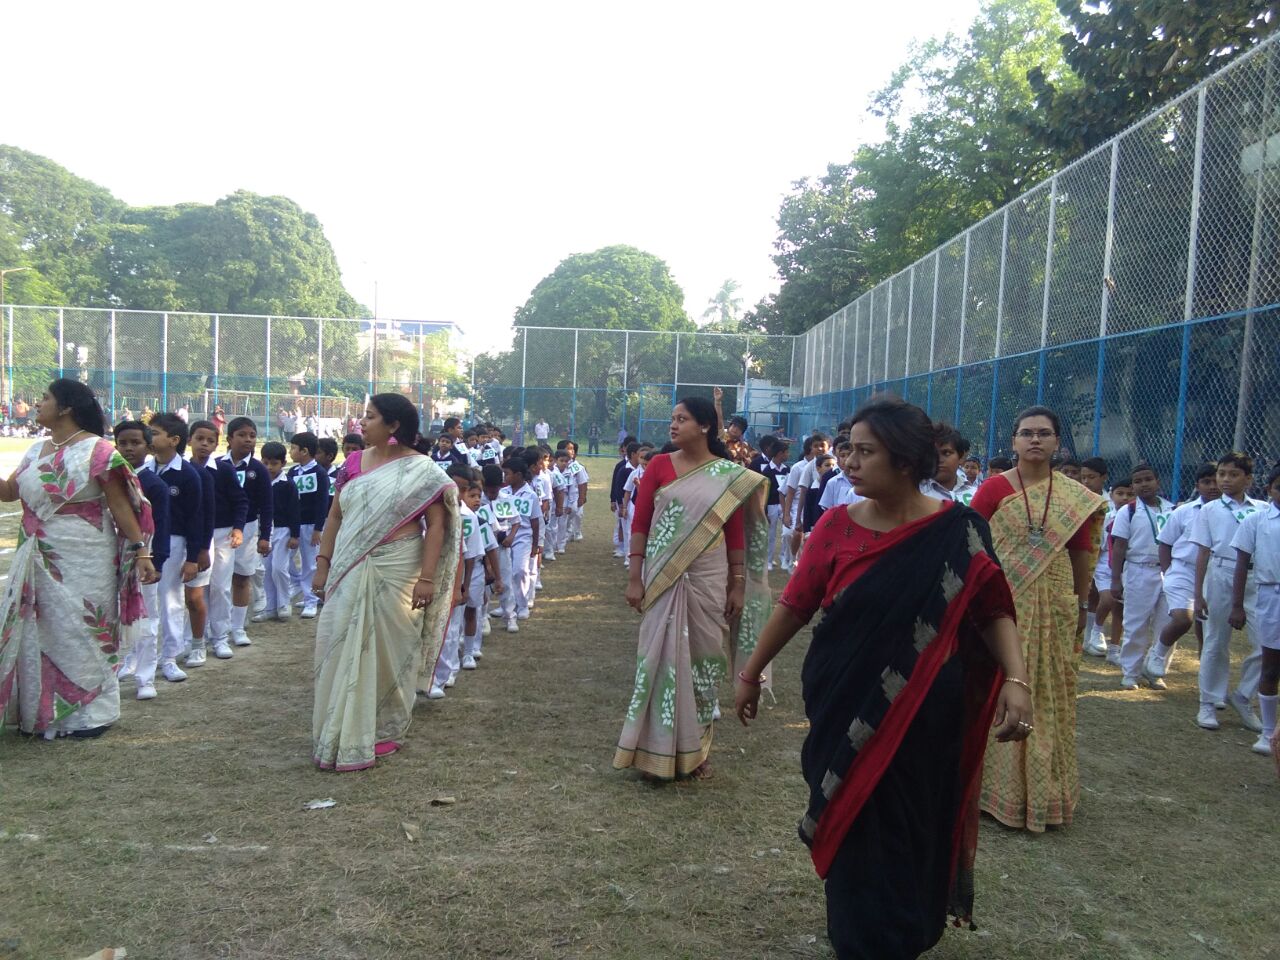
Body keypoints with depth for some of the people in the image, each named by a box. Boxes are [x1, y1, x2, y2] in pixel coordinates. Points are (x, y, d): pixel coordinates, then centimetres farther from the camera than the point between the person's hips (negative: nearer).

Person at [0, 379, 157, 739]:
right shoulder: (36, 449, 10)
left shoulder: (95, 450, -11)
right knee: (39, 633, 13)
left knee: (83, 632, 3)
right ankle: (43, 709, 28)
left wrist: (140, 550, -16)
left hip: (83, 560, -7)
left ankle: (92, 712, 16)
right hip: (39, 559, 7)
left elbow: (121, 505, -12)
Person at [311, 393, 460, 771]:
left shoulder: (421, 470, -6)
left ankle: (384, 730, 25)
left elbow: (436, 525, -9)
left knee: (389, 648, 7)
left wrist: (426, 578, -14)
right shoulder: (354, 463, 7)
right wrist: (323, 563, 6)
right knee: (342, 648, 7)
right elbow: (335, 516, 10)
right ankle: (342, 734, 21)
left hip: (396, 571, -4)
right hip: (350, 571, 4)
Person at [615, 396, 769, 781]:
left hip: (709, 580, 1)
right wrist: (634, 578, -5)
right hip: (663, 578, -1)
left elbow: (736, 534, 5)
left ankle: (696, 749, 24)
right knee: (663, 658, 2)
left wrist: (738, 585, 3)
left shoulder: (731, 475, 1)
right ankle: (658, 750, 14)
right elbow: (639, 523, -1)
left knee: (703, 659, 8)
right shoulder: (659, 465, -1)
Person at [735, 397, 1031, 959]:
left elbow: (993, 612, -7)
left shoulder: (958, 531, -9)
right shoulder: (837, 526, -6)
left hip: (923, 714, -1)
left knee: (909, 827, 12)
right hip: (843, 706, 1)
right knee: (852, 826, 12)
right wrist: (751, 673, 6)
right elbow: (795, 605, 0)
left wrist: (1016, 679, -22)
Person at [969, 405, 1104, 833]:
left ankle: (1043, 789, 27)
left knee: (1049, 696, 11)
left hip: (1053, 609, 3)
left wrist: (1082, 605, 10)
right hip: (1004, 605, -2)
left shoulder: (1076, 497, 3)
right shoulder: (993, 488, -5)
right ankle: (998, 782, 22)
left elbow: (1082, 552, 8)